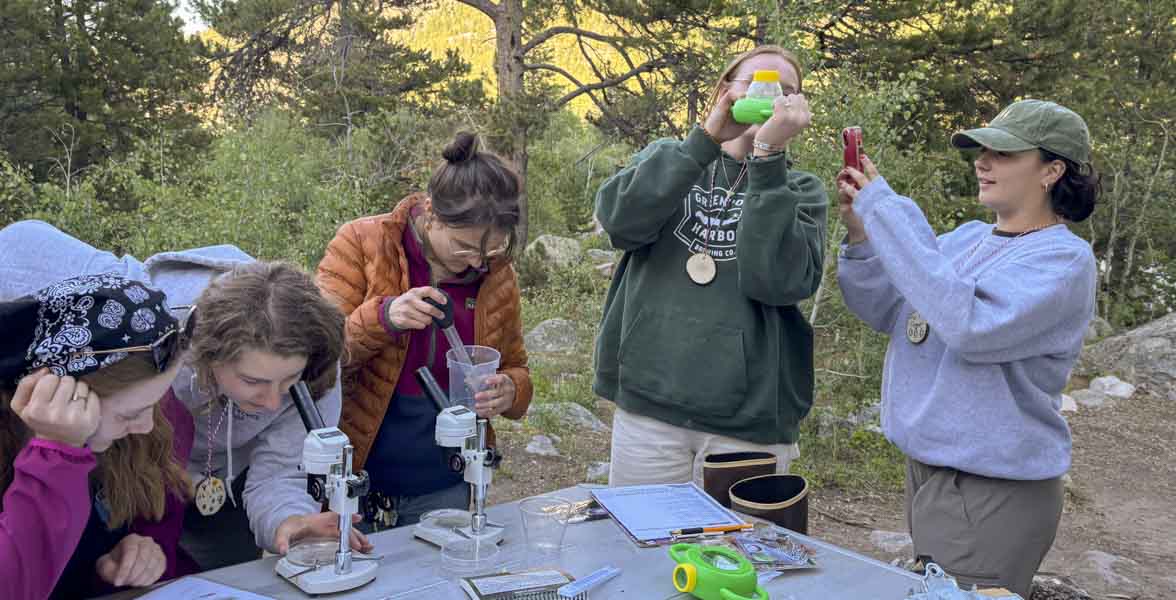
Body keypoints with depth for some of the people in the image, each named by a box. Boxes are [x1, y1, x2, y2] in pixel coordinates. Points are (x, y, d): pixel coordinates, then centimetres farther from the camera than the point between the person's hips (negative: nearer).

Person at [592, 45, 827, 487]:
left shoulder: (800, 191, 6)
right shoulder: (667, 159, 9)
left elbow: (776, 279, -14)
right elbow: (619, 220, -13)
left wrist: (768, 154, -17)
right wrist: (707, 136, -16)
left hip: (752, 422, 0)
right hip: (648, 404, 1)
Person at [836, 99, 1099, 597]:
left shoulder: (1064, 259, -15)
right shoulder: (965, 239, 7)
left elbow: (969, 324, -30)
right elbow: (884, 310, 7)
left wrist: (887, 211, -26)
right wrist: (860, 233, -11)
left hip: (991, 495, -7)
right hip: (926, 469, 7)